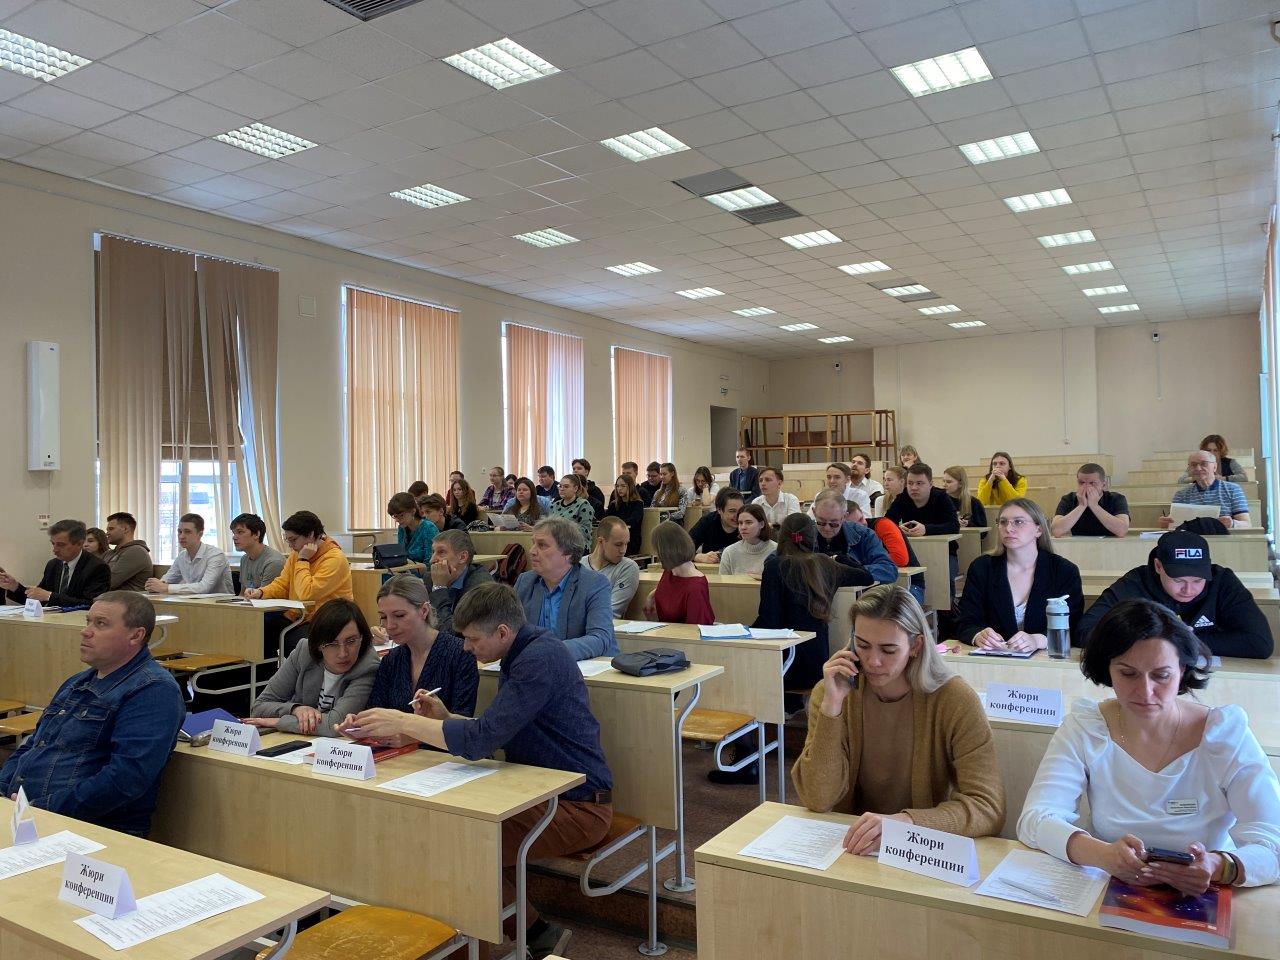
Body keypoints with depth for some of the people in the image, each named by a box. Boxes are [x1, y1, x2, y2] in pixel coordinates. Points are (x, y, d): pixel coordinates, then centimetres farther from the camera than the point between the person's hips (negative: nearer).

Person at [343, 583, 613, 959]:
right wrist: (445, 716, 3)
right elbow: (497, 732, 18)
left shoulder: (540, 660, -23)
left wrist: (402, 722, -20)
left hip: (578, 805, -10)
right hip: (543, 791, 10)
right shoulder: (524, 653, 8)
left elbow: (482, 740, -28)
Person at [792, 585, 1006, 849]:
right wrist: (831, 706, -20)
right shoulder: (828, 694, -5)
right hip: (850, 847, 1)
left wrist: (903, 821, -32)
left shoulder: (955, 701, -11)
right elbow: (817, 801, -11)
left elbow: (989, 808, -17)